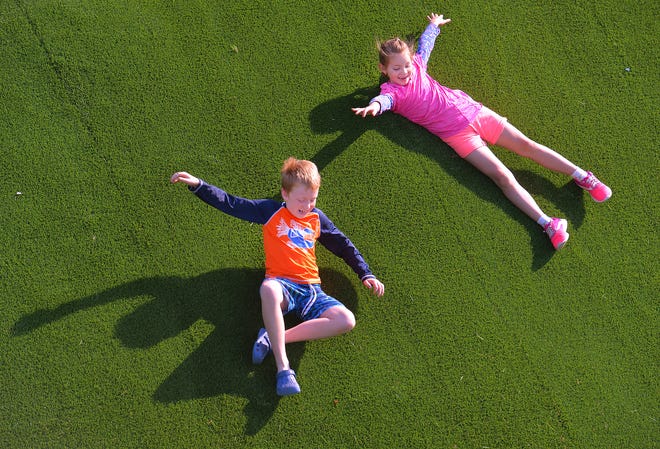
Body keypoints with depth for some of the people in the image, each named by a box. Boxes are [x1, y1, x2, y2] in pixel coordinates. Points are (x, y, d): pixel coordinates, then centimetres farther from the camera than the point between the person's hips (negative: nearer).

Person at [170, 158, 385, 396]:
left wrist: (366, 275, 18)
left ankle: (272, 338, -23)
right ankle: (283, 369, -40)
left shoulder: (317, 219, 18)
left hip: (311, 290, 4)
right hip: (282, 283, -4)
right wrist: (198, 185, -5)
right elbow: (230, 203, 5)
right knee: (269, 290, -43)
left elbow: (344, 246, 26)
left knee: (346, 321, -23)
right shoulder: (271, 211, 8)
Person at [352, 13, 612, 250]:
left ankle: (582, 176, 10)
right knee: (503, 176, -17)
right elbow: (383, 100, -28)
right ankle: (547, 224, -23)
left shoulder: (417, 65, 11)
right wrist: (374, 106, -52)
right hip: (457, 134, -5)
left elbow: (425, 43, 31)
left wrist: (434, 25, 49)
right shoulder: (391, 91, -4)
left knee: (527, 146, 1)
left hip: (473, 111, 5)